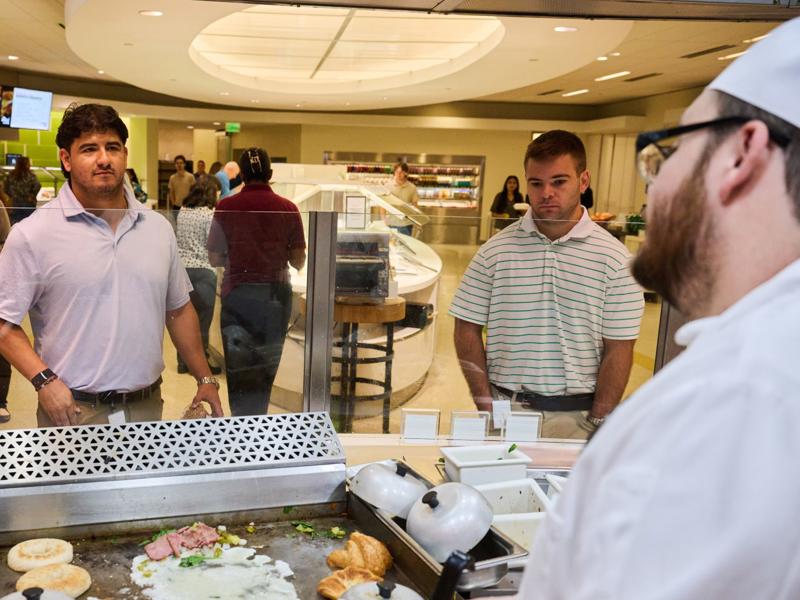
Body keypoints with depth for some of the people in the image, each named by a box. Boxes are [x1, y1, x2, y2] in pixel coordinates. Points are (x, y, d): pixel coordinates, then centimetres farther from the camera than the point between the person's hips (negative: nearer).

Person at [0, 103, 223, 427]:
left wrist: (205, 379, 12)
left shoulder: (159, 228, 6)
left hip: (148, 404, 4)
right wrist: (44, 381, -18)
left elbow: (179, 309, 13)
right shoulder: (33, 234, -7)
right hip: (73, 410, -4)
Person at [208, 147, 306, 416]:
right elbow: (298, 261, -1)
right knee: (267, 368, 16)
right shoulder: (288, 208, -3)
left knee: (239, 371, 8)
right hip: (276, 293, 2)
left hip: (238, 293, -2)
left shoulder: (226, 207, -6)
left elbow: (215, 258, -3)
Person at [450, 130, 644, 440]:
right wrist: (487, 408, -3)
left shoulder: (613, 258, -3)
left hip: (578, 416, 0)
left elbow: (618, 349, -2)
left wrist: (597, 424, -8)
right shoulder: (495, 251, -1)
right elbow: (467, 330, 3)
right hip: (507, 410, 1)